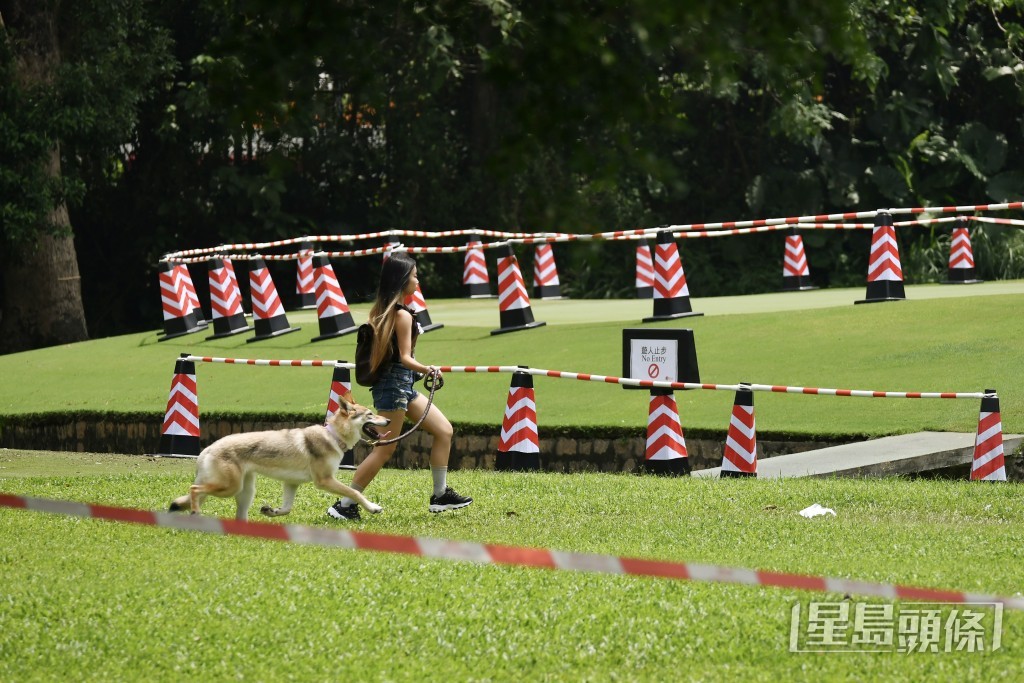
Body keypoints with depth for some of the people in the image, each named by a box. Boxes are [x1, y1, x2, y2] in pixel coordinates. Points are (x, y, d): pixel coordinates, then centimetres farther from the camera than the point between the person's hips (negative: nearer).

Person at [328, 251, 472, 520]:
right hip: (396, 384, -10)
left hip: (404, 386, 10)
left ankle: (440, 495, 15)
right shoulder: (403, 315, -18)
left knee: (444, 430, 12)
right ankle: (345, 505, -2)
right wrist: (428, 370, -34)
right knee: (384, 450, -6)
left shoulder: (382, 311, 9)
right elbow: (405, 358, -22)